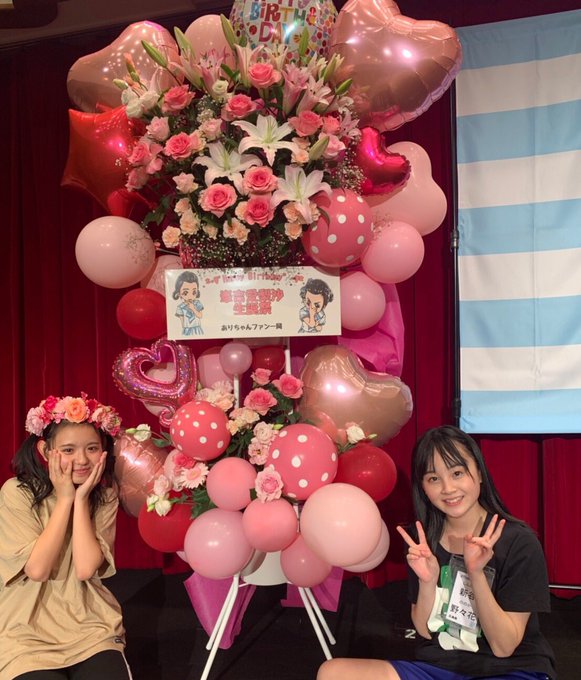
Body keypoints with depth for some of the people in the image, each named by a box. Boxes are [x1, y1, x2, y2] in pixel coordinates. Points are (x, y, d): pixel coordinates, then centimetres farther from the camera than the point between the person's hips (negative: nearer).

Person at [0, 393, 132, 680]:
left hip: (92, 627, 2)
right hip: (26, 633, -2)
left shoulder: (105, 497, -2)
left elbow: (86, 569, -14)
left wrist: (81, 499, -17)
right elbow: (37, 569, -19)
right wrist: (64, 498, -19)